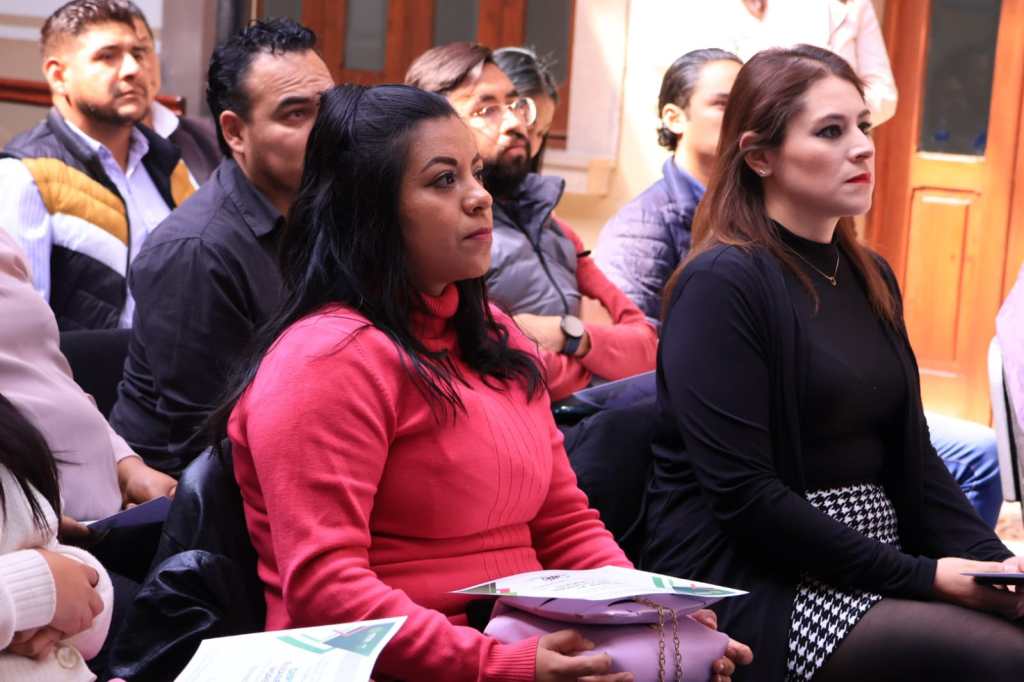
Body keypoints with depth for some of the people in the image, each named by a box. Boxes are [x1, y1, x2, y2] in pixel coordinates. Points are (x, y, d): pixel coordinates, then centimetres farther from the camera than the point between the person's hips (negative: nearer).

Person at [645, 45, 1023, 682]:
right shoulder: (721, 284, -10)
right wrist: (922, 577, -17)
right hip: (753, 587, -7)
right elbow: (743, 495, -16)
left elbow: (912, 458, 15)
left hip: (873, 564, 8)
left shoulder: (871, 278, 15)